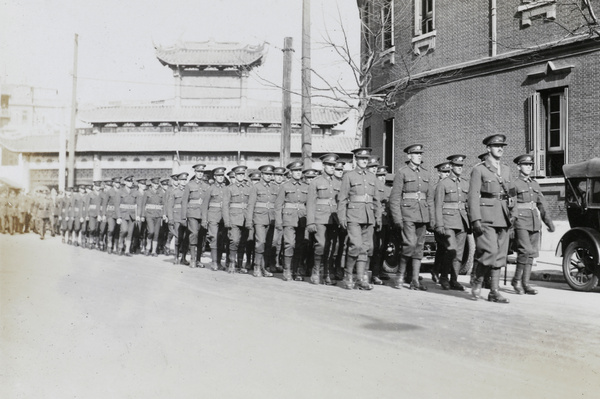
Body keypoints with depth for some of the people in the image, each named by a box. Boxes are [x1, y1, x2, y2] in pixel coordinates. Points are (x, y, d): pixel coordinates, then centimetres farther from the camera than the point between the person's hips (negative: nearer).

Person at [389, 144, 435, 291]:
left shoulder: (425, 174, 14)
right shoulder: (402, 172, -1)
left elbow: (430, 198, 17)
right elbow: (394, 197, -5)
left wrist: (432, 218, 11)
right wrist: (397, 218, -12)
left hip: (422, 215, 6)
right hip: (407, 213, -5)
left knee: (419, 246, 5)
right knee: (410, 244, -16)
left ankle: (415, 280, 9)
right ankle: (400, 276, 0)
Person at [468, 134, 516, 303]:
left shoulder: (506, 169, 17)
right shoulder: (479, 169, -2)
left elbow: (509, 193, 19)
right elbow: (473, 195, -8)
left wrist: (512, 214, 9)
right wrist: (476, 219, -16)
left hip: (503, 217, 6)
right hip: (486, 217, -6)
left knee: (500, 255, 4)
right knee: (490, 251, -15)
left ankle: (494, 291, 10)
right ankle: (478, 280, 8)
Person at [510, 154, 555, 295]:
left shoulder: (535, 184, 17)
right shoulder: (514, 184, -2)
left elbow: (542, 205, 21)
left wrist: (549, 221, 16)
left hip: (534, 222, 7)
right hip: (521, 221, -6)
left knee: (531, 253, 5)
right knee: (526, 250, -17)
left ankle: (525, 283, 10)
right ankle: (517, 279, -3)